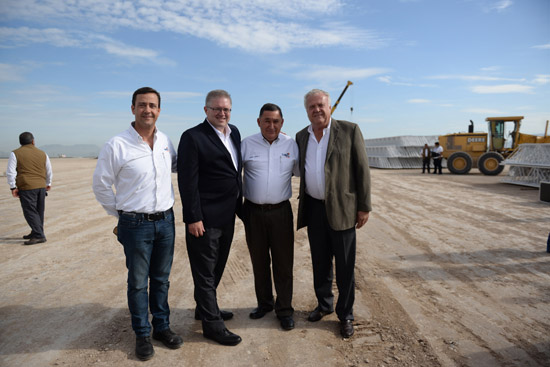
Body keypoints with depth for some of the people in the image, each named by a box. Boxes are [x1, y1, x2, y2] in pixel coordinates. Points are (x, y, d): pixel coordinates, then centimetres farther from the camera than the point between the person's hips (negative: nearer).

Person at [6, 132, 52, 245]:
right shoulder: (42, 154, 10)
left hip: (27, 187, -5)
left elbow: (10, 172, -7)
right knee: (39, 211, 13)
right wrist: (48, 184, 31)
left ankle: (39, 236, -10)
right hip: (41, 186, 5)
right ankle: (36, 233, 24)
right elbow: (49, 172, 18)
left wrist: (13, 187, -2)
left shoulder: (15, 154, -1)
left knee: (30, 212, -4)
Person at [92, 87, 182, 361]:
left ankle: (162, 326, 34)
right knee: (138, 282, 9)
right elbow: (101, 185, -3)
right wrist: (121, 215, 1)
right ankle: (142, 334, 28)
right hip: (135, 225, -4)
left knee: (161, 279, 16)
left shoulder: (166, 142, 3)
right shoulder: (116, 145, -11)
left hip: (166, 221, 4)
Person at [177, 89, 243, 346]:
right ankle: (212, 324, 18)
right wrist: (193, 218, -18)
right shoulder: (192, 137, -12)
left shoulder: (234, 133, 10)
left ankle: (205, 308, 40)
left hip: (227, 216, 8)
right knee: (205, 272, 5)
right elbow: (187, 181, -16)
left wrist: (239, 205, 13)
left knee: (216, 267, 21)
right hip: (204, 219, -8)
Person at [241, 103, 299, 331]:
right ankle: (264, 303, 33)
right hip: (253, 211, 1)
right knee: (259, 261, 14)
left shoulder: (291, 144, 4)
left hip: (280, 211, 0)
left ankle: (284, 310, 21)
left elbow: (301, 171, 13)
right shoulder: (247, 144, 0)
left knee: (283, 262, 5)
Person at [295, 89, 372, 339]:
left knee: (344, 266, 6)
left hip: (341, 209, -4)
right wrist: (303, 204, 11)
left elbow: (362, 170, -5)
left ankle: (345, 315, 23)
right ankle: (324, 304, 35)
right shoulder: (301, 137, 8)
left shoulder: (349, 131, -5)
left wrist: (364, 206, -7)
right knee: (320, 262, 16)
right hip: (313, 208, 4)